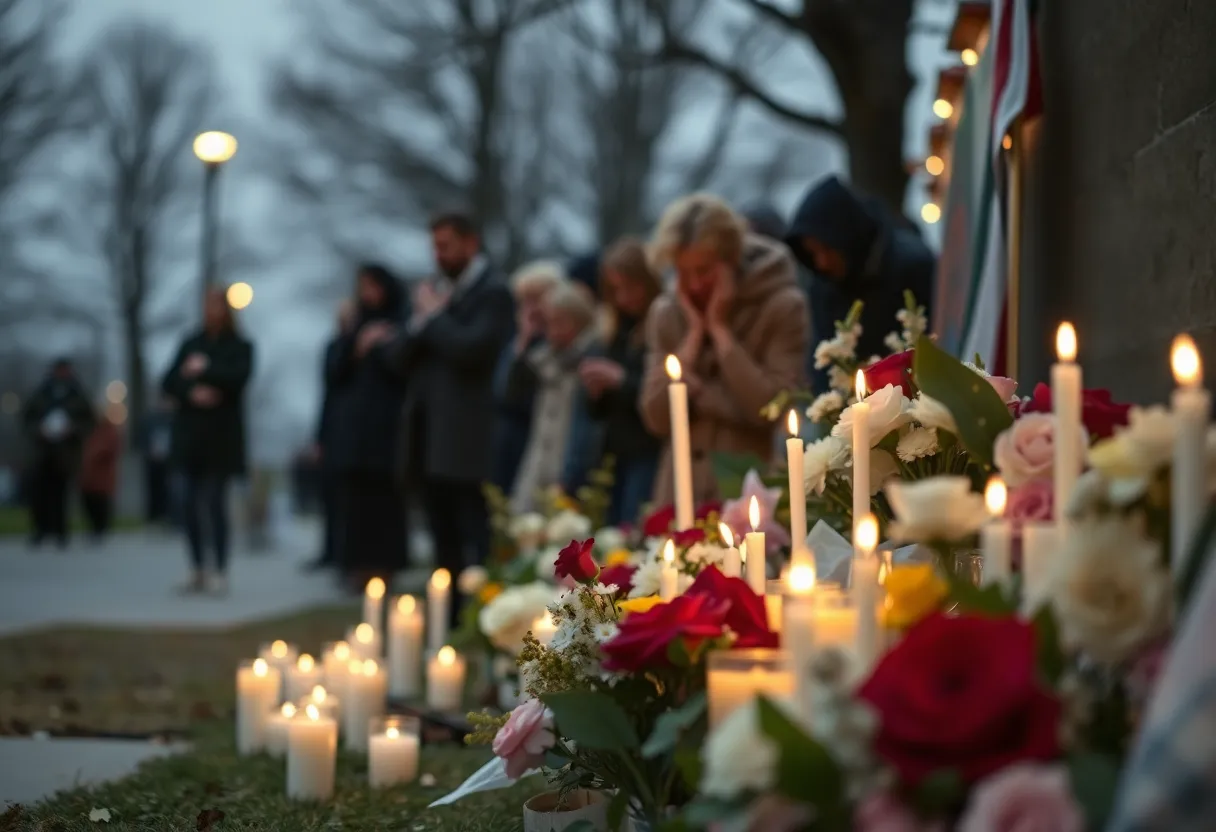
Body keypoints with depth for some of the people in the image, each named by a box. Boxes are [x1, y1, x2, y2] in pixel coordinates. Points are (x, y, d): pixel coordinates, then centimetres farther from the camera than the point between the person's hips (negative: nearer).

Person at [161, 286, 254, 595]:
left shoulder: (240, 347, 4)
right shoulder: (190, 345, 13)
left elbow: (238, 376, -15)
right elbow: (169, 383, 5)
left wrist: (204, 370, -10)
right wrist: (192, 392, -13)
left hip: (221, 436, -4)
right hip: (190, 434, 4)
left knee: (214, 502, -9)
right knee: (189, 505, 0)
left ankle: (219, 571, -3)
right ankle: (197, 571, 9)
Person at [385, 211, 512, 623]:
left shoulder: (493, 292, -5)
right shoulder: (436, 293, 18)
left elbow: (472, 349, -20)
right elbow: (398, 357, 13)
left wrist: (434, 316, -7)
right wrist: (421, 321, -5)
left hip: (466, 440, -8)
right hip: (429, 437, 8)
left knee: (476, 545, -8)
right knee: (445, 544, 13)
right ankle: (449, 621, 18)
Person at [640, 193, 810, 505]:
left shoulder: (783, 306, -6)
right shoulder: (665, 313, 7)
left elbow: (772, 410, -16)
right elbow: (657, 418, -1)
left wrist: (720, 329, -12)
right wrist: (694, 333, -6)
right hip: (682, 495, 4)